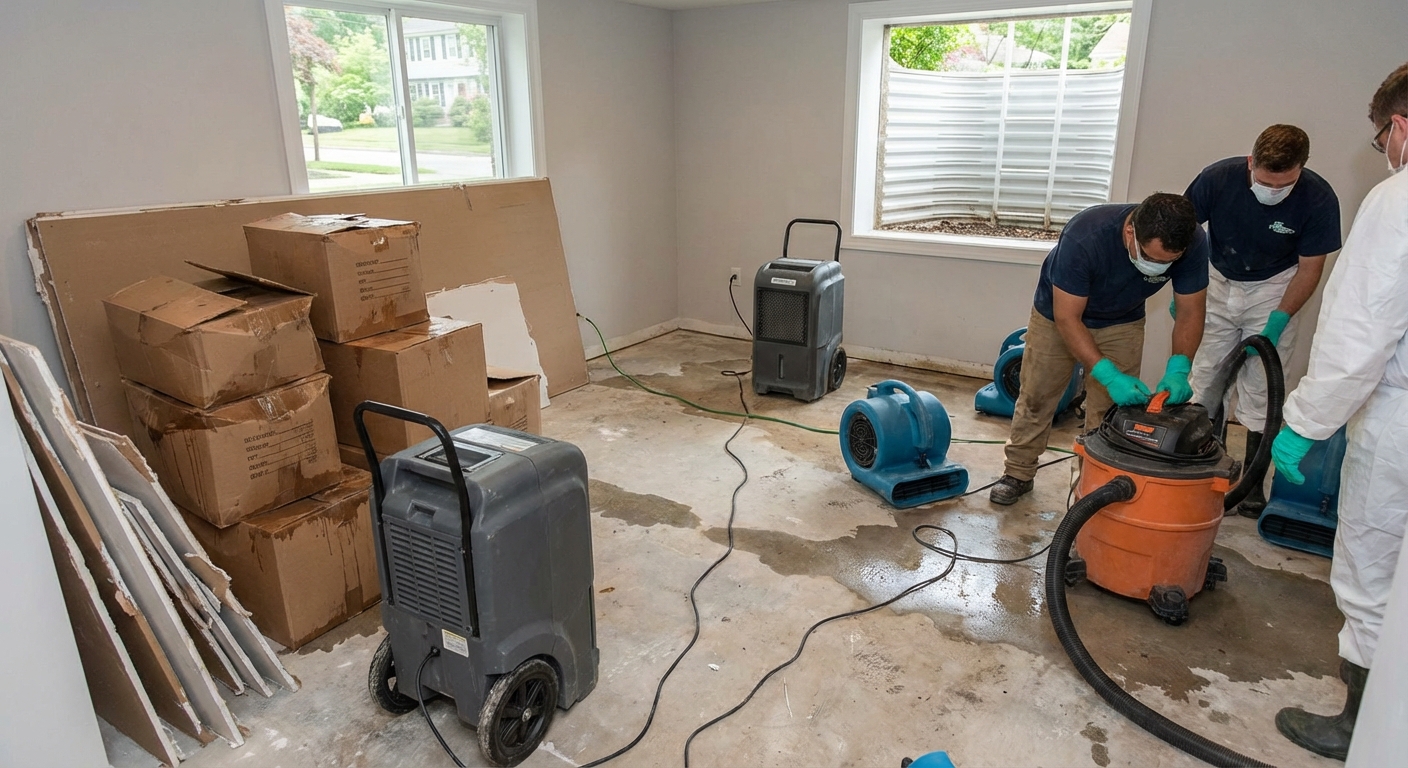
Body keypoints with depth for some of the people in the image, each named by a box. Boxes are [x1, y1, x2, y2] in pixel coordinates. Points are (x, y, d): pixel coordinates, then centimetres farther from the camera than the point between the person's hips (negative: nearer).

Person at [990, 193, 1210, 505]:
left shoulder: (1193, 243, -29)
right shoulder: (1084, 236, -41)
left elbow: (1190, 313, -18)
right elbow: (1067, 318, -35)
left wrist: (1178, 369, -35)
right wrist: (1109, 376, -43)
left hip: (1122, 323, 3)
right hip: (1059, 314, -2)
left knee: (1110, 410, 0)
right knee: (1036, 398, 7)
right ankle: (1018, 473, 24)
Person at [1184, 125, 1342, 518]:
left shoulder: (1318, 199, -21)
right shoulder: (1218, 177, -22)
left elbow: (1309, 268, -10)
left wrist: (1280, 319, -17)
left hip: (1273, 291, -1)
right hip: (1218, 283, 2)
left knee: (1260, 392, -1)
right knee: (1204, 384, 2)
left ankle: (1253, 484, 10)